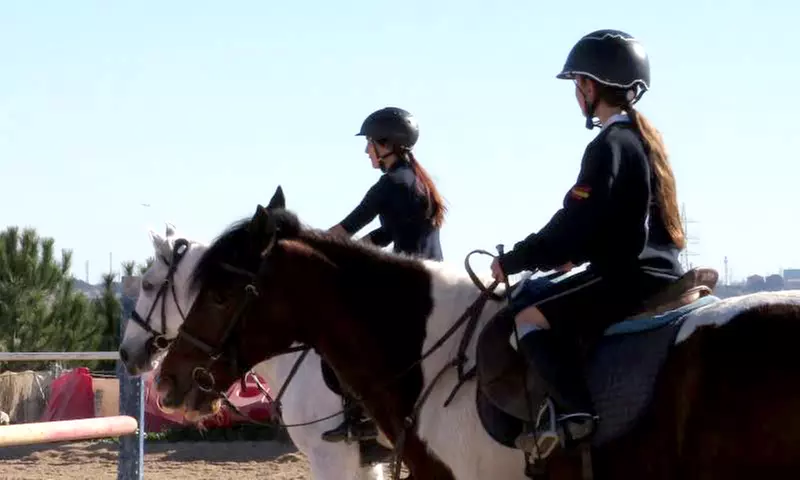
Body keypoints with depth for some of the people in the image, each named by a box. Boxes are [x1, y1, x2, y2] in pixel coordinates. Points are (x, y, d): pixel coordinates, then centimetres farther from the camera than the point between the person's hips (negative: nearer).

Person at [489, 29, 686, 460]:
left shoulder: (610, 145, -14)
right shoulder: (646, 138, 16)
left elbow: (574, 225, -17)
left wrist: (513, 261, -9)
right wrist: (573, 254, 19)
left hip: (629, 275, -10)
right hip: (655, 270, 10)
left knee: (529, 313, -13)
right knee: (537, 294, 23)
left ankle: (573, 410, -23)